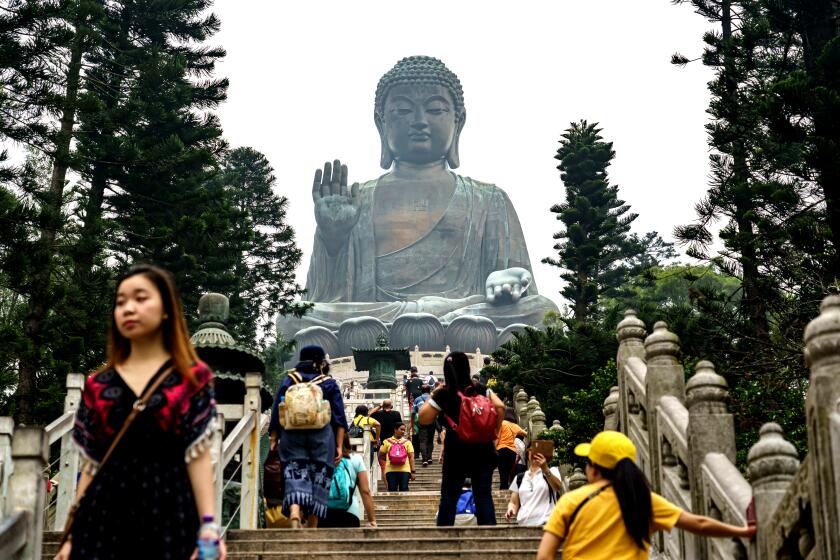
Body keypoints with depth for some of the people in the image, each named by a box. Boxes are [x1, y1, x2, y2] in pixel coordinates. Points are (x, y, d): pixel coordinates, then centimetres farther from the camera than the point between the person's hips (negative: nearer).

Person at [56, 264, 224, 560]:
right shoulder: (98, 385, 9)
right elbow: (90, 465, 10)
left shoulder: (192, 378, 2)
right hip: (104, 514, 3)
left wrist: (209, 527, -13)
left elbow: (198, 455, -4)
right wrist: (73, 535, 7)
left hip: (169, 511, -2)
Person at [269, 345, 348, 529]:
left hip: (292, 437, 1)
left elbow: (276, 413, 8)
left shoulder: (288, 381, 11)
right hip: (322, 437, -1)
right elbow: (339, 418, 4)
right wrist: (339, 446, 5)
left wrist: (273, 438, 11)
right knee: (319, 479, 7)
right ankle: (311, 527, 9)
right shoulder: (329, 384, 8)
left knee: (295, 476, -3)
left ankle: (294, 513, -31)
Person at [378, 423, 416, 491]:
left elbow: (411, 457, 6)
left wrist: (413, 471, -1)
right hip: (391, 470, 0)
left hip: (404, 470, 0)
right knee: (392, 490, -1)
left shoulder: (407, 442, 12)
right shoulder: (387, 442, 10)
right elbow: (381, 455, 15)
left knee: (404, 490, -6)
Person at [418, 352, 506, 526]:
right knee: (483, 494, 2)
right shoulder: (481, 389, 6)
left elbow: (424, 419, 1)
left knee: (449, 495, 5)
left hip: (457, 450, -2)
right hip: (482, 448, 2)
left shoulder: (443, 394, -2)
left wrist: (432, 396, 10)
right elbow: (500, 407, -4)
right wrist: (495, 430, 6)